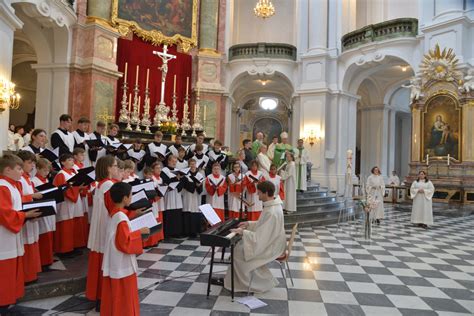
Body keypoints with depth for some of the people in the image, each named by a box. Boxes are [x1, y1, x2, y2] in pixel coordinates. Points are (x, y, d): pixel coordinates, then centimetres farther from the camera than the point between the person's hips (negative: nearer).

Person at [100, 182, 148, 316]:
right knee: (124, 294, 6)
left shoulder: (114, 213, 5)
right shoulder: (122, 218, -24)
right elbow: (125, 242, -26)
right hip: (122, 263, -9)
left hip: (115, 262, 9)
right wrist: (139, 232, -17)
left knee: (115, 294, 20)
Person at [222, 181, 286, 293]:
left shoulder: (271, 212, -30)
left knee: (239, 253, -5)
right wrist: (249, 224, 10)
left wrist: (243, 232, -20)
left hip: (271, 247, -10)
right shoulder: (273, 205, 1)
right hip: (271, 241, 10)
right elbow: (263, 225, 16)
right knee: (240, 247, 12)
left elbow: (261, 237, -28)